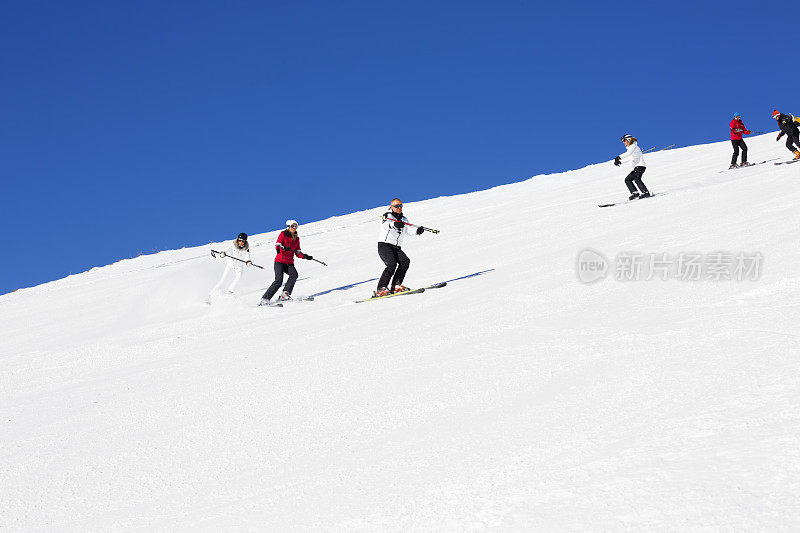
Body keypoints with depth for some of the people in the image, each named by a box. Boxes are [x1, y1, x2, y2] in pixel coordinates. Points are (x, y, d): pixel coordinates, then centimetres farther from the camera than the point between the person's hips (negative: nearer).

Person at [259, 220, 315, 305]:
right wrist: (283, 248, -37)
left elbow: (297, 253, 17)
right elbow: (277, 245, -15)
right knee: (279, 280, -21)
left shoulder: (296, 238, 15)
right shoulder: (283, 234, -1)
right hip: (280, 261, -5)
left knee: (294, 274, -25)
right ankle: (265, 299, -16)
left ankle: (285, 295, -27)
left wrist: (305, 256, -1)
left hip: (290, 263, 5)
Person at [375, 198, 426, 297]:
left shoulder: (404, 220, 20)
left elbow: (408, 231, 25)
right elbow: (385, 225, -23)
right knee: (392, 264, -26)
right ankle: (381, 289, -25)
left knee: (405, 261, -19)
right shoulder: (388, 216, -1)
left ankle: (395, 286, -19)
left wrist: (417, 231, 3)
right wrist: (394, 224, -45)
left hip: (396, 248, 6)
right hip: (384, 245, -6)